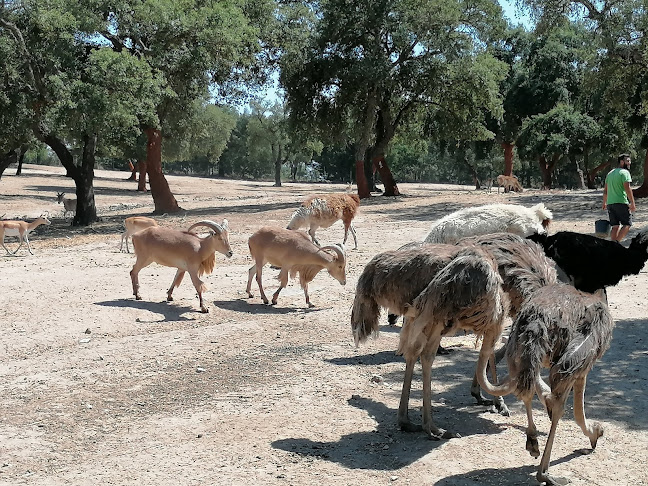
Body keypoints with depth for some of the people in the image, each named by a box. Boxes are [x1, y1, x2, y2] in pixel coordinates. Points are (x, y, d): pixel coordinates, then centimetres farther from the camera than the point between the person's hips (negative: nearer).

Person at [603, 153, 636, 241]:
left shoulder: (610, 173, 18)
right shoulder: (624, 172, -7)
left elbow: (605, 190, 20)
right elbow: (627, 188, -16)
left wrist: (604, 203, 27)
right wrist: (632, 203, -16)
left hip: (610, 203, 8)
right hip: (621, 202, -8)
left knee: (615, 226, 8)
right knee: (627, 224, -2)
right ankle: (616, 242, -15)